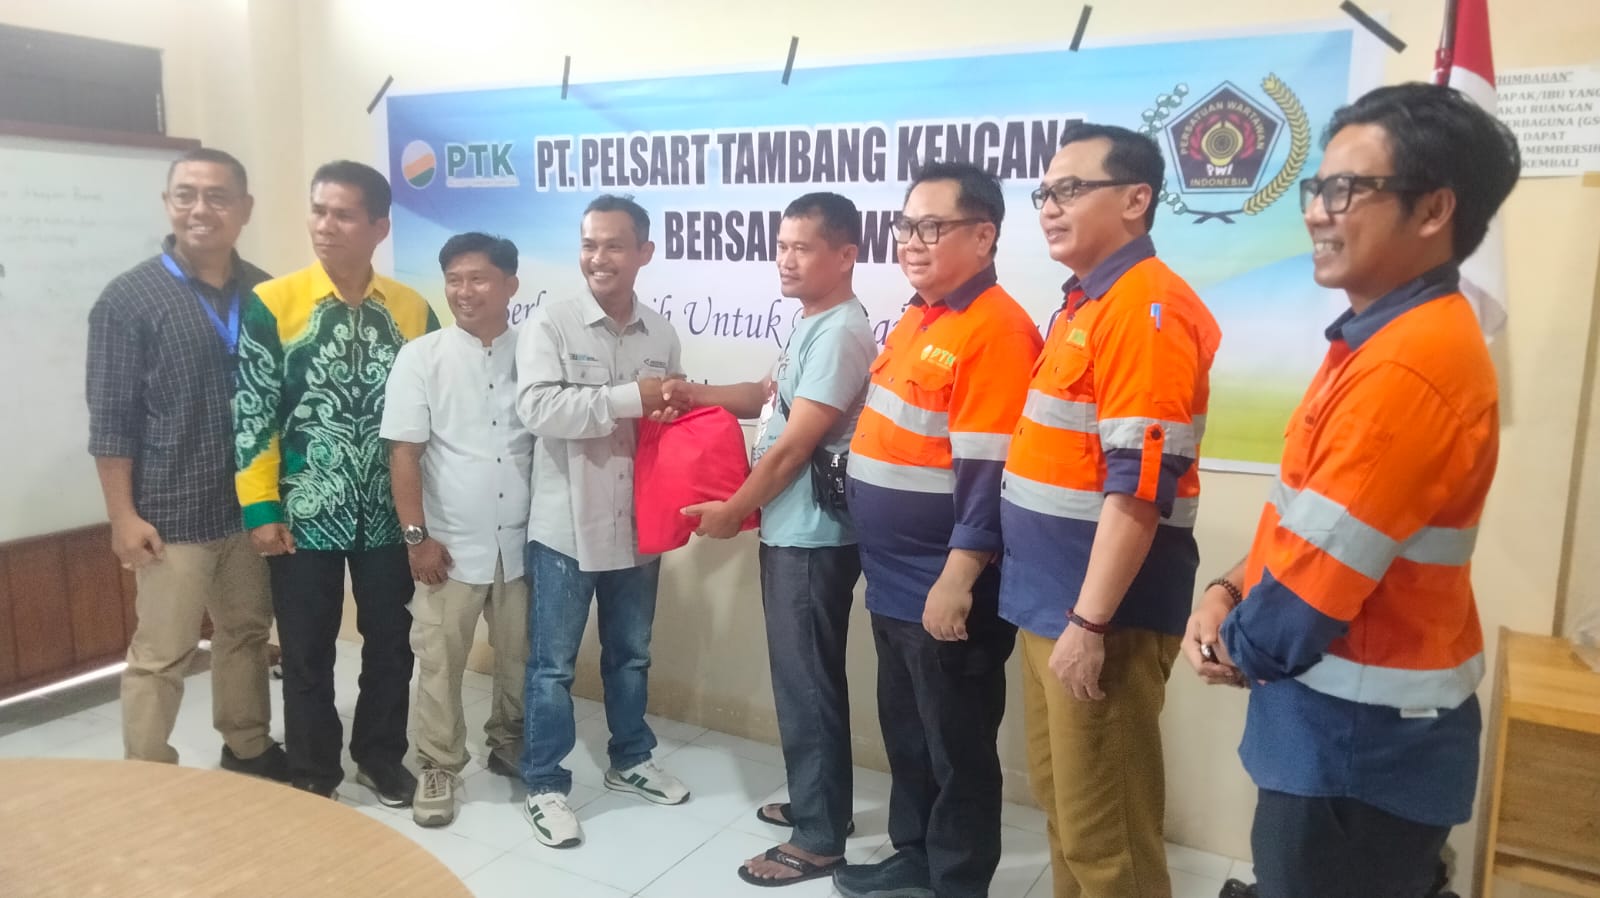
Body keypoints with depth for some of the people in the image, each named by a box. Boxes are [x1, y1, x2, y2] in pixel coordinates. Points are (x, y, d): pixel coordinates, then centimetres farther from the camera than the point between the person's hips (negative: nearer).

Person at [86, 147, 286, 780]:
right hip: (173, 513, -4)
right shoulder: (130, 297, -7)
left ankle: (248, 751, 34)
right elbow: (110, 418, -7)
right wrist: (124, 515, -10)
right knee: (160, 655, 5)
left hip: (253, 505, 4)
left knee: (247, 633, 17)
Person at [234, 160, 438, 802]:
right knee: (307, 652, 10)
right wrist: (260, 507, -10)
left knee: (391, 642, 13)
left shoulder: (413, 310, 0)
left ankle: (380, 758, 33)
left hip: (389, 512, 2)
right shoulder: (272, 304, -6)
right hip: (303, 513, -2)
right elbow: (251, 413, -6)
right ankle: (312, 778, 28)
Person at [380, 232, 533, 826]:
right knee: (439, 662, 7)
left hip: (523, 542, 2)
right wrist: (416, 536, -9)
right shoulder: (421, 356, -4)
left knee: (520, 656, 15)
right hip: (451, 545, -2)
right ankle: (439, 767, 24)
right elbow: (403, 453, -6)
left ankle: (509, 744, 36)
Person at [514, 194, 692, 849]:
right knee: (553, 664, 7)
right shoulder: (548, 325, -9)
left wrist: (676, 413, -8)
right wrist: (631, 398, -24)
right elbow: (538, 408, -23)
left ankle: (630, 761, 38)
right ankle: (545, 786, 22)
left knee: (631, 655, 19)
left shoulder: (662, 334, 5)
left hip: (638, 526, 4)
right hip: (565, 527, -4)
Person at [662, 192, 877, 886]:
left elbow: (793, 446, -20)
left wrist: (731, 511, -8)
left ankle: (820, 838, 13)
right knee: (799, 679, 19)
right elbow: (770, 396, 25)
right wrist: (695, 393, 9)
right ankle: (816, 803, 34)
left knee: (808, 684, 0)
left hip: (812, 537, -10)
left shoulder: (841, 334, -18)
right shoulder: (812, 326, 13)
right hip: (789, 530, 10)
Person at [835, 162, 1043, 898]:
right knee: (905, 734, 21)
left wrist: (958, 579, -22)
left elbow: (988, 473, -22)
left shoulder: (995, 330, -18)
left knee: (957, 749, 8)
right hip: (893, 581, 9)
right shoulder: (915, 319, 12)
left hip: (945, 588, -9)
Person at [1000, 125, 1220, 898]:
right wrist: (1056, 606, 19)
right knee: (1060, 805, 20)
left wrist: (1089, 622, -22)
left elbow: (1139, 489, -23)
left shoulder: (1146, 308, -17)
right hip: (1046, 600, 9)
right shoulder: (1084, 304, 14)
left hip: (1100, 613, -9)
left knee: (1102, 827, 4)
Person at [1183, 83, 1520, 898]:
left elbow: (1306, 605, -25)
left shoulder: (1408, 365, -26)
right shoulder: (1385, 339, 8)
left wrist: (1240, 647, -5)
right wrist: (1228, 592, -2)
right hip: (1352, 725, 9)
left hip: (1362, 742, -9)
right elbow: (1301, 520, 14)